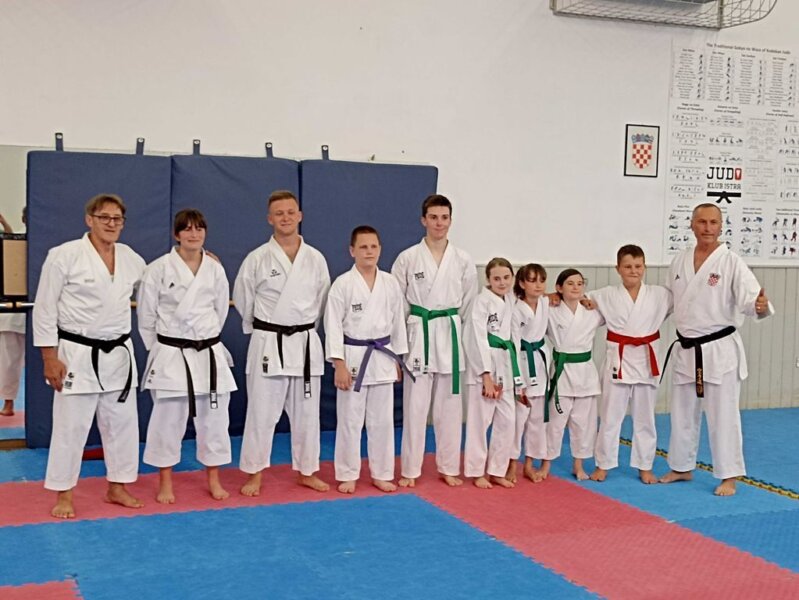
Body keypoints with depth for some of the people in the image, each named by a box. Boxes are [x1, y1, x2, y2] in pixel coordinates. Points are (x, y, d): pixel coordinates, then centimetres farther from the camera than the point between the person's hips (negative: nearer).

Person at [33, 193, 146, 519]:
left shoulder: (131, 258, 5)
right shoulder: (64, 256, -11)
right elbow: (44, 309, -9)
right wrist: (50, 358, -12)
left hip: (118, 354, 6)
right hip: (78, 355, -5)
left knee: (122, 422, 12)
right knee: (71, 426, 2)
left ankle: (117, 487, 28)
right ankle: (63, 494, 16)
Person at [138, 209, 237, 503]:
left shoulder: (215, 269, 3)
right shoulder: (159, 268, -7)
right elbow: (146, 314, 0)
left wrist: (205, 341, 14)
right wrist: (160, 348, 4)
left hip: (209, 354, 3)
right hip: (171, 356, -3)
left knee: (214, 417, 9)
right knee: (167, 419, 4)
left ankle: (214, 479, 25)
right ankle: (165, 483, 19)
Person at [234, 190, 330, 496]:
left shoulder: (316, 259, 3)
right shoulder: (257, 259, -5)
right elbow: (243, 300, 6)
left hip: (306, 344, 3)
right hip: (268, 345, -3)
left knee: (306, 412, 10)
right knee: (261, 412, 2)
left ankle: (306, 472, 24)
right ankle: (254, 474, 14)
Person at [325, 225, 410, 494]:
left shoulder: (390, 283, 3)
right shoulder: (343, 284, -8)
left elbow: (398, 322, 10)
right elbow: (333, 325, -9)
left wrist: (397, 359, 10)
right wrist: (339, 365, -13)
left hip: (383, 358, 3)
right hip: (353, 357, -3)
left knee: (382, 420, 10)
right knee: (350, 420, 4)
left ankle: (381, 474, 22)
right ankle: (348, 475, 17)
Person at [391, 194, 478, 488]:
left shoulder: (462, 260, 3)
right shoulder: (408, 258, -3)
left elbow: (469, 302, 12)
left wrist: (451, 325, 9)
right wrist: (411, 329, 2)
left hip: (450, 337, 2)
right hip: (418, 336, -2)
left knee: (450, 406, 8)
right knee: (415, 406, 1)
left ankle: (448, 468, 21)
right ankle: (410, 470, 12)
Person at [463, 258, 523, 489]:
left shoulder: (510, 300, 10)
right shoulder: (482, 301, -11)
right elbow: (477, 339, -15)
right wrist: (486, 375, -18)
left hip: (505, 365, 7)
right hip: (484, 365, -7)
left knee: (507, 421, 9)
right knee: (480, 420, -1)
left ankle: (497, 471, 21)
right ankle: (477, 472, 12)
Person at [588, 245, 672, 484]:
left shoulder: (660, 295, -1)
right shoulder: (606, 296, -2)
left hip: (646, 361, 1)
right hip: (618, 361, -1)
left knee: (645, 418, 12)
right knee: (610, 416, 7)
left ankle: (645, 467, 23)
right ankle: (603, 464, 20)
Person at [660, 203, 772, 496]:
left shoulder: (731, 262, -11)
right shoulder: (679, 261, 5)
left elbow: (750, 298, -23)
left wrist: (761, 306, -43)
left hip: (720, 350, -5)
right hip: (686, 350, 6)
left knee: (723, 415, -1)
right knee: (682, 413, 16)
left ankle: (728, 476, 11)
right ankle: (682, 468, 32)